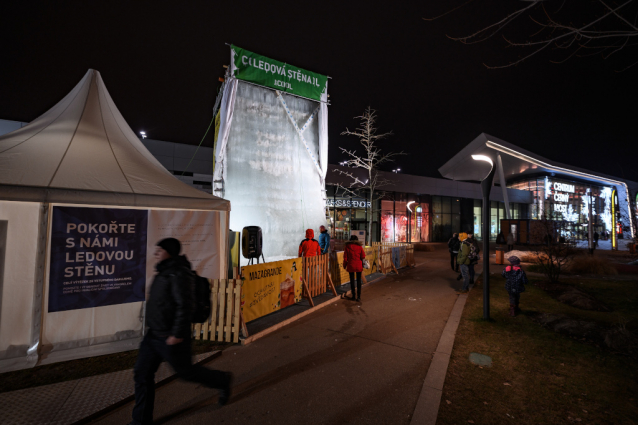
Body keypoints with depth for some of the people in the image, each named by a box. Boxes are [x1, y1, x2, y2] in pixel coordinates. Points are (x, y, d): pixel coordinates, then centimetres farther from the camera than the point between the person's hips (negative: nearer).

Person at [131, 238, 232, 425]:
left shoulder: (178, 274, -23)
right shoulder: (164, 271, 8)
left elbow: (184, 305, -27)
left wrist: (177, 334, -26)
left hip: (170, 337, -9)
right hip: (154, 334, 9)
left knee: (185, 371, 7)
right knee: (142, 374, 11)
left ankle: (222, 381, 29)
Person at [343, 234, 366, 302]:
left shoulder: (347, 247, -4)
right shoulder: (359, 246, -4)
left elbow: (345, 257, -2)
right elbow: (363, 256, -3)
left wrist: (344, 265, 9)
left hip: (350, 266, 0)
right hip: (358, 266, 0)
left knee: (352, 280, 10)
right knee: (359, 280, 7)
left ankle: (354, 295, 17)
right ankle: (358, 296, 6)